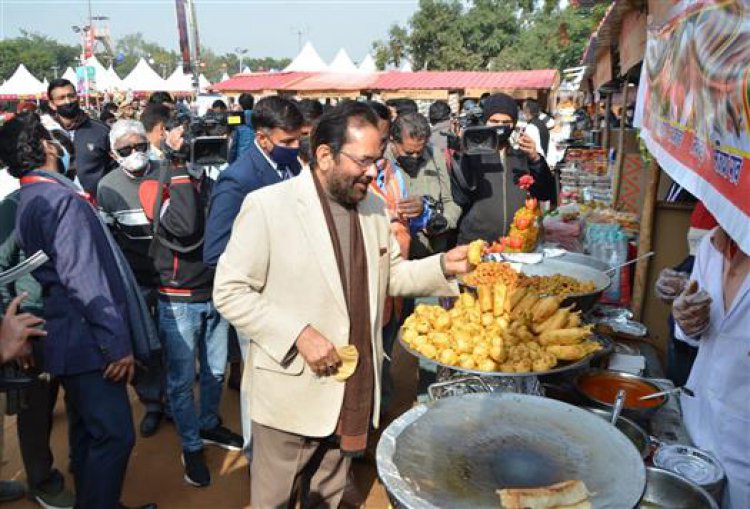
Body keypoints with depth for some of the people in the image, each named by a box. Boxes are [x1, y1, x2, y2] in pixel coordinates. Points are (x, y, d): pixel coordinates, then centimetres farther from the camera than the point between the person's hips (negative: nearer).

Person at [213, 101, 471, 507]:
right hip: (291, 393, -5)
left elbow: (388, 275, 11)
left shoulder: (373, 207, 4)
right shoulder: (267, 205, -16)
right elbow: (229, 292, -14)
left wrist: (443, 266, -5)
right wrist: (298, 334, -23)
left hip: (352, 394, 5)